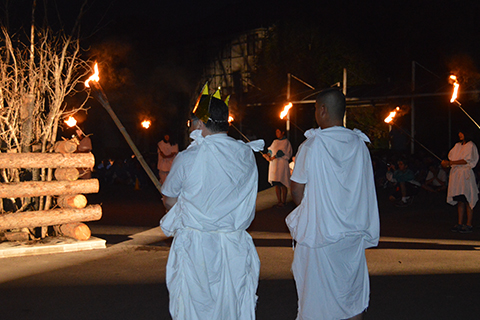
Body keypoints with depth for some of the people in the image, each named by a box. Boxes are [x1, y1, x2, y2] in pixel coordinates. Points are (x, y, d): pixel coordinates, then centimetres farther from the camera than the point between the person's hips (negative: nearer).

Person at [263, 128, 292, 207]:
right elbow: (271, 150, 10)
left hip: (282, 164, -6)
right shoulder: (275, 141, 18)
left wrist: (272, 158, -23)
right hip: (274, 164, 6)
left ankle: (283, 201, -3)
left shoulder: (286, 142, -3)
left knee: (282, 184, -7)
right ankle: (279, 201, 9)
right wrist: (267, 155, -11)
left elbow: (281, 152, -15)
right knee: (276, 184, 4)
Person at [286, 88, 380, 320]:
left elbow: (297, 192, -7)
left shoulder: (312, 145, -11)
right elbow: (365, 189, 8)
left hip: (319, 232, -4)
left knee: (318, 299, 6)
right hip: (354, 231, 4)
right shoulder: (359, 144, 1)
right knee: (354, 296, 14)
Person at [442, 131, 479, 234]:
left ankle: (469, 224, -6)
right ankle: (460, 224, 6)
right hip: (455, 174, 6)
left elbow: (466, 160, -12)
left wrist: (450, 162, -17)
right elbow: (451, 157, 17)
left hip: (466, 174, -6)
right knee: (460, 201, 4)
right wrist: (446, 163, -5)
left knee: (467, 200, -7)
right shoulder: (457, 145, 20)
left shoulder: (471, 145, -1)